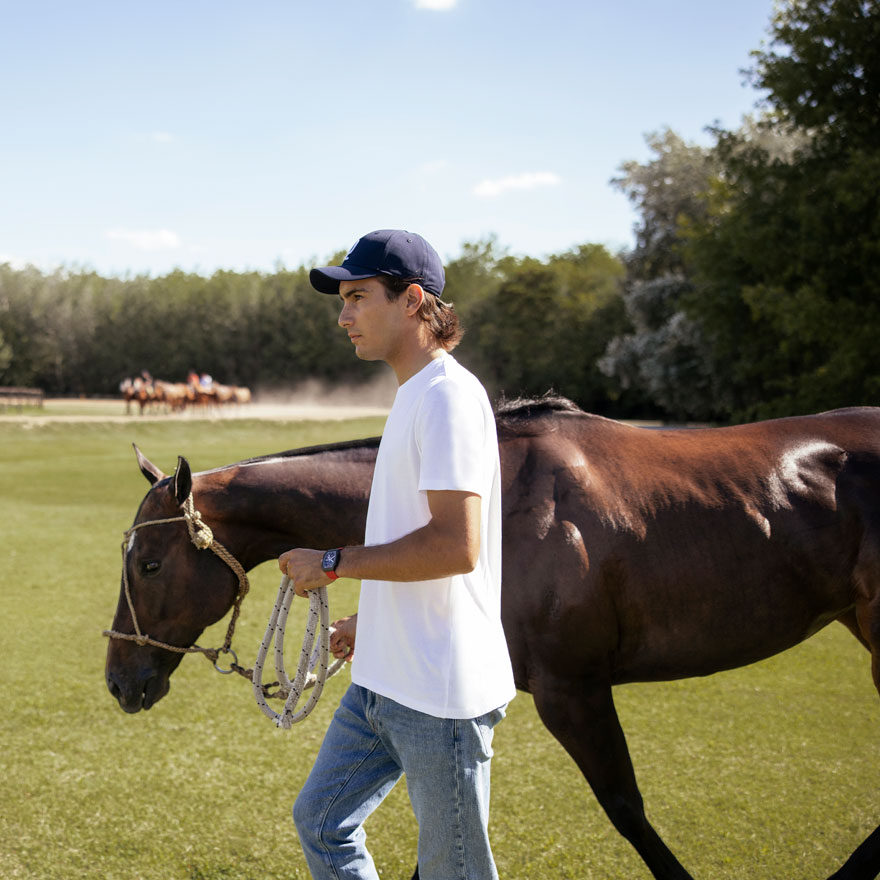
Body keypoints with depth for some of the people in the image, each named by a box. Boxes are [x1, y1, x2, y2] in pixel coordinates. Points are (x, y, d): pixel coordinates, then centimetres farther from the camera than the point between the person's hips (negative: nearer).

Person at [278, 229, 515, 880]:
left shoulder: (449, 395, -18)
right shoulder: (414, 395, 13)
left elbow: (456, 546, -27)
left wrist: (333, 564, -18)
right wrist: (371, 618, 21)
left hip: (442, 691, -10)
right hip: (386, 677, 10)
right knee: (321, 821, 18)